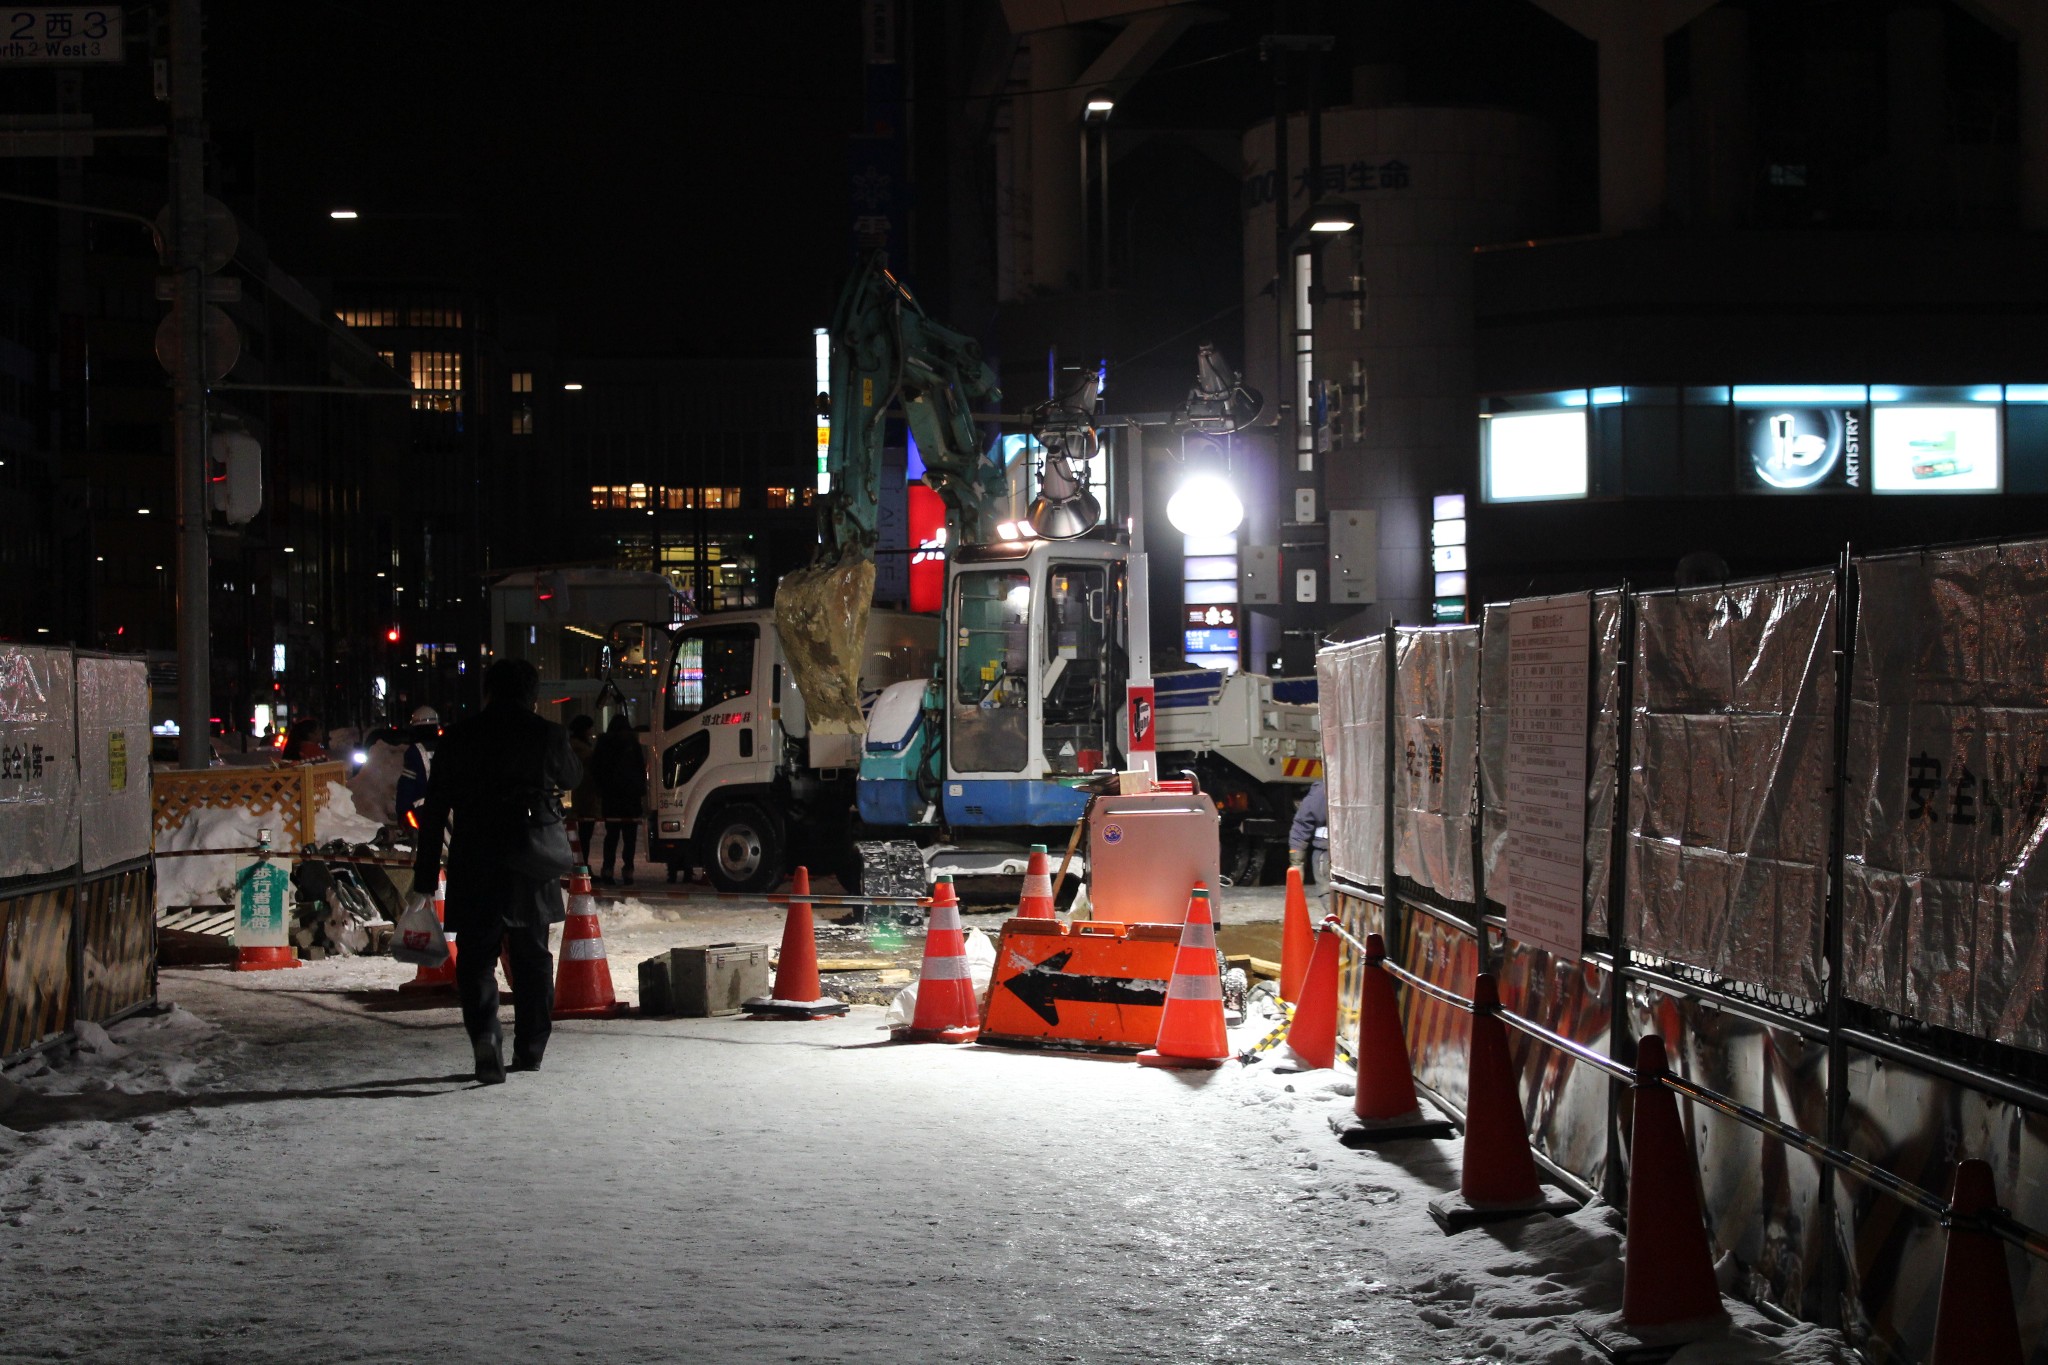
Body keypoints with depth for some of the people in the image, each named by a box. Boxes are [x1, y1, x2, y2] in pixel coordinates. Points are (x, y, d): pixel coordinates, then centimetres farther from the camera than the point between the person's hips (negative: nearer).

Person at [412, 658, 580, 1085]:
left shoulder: (458, 739, 1)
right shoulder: (549, 736, -3)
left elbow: (434, 811, 1)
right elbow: (571, 778, 18)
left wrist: (425, 875, 5)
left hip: (474, 866, -1)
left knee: (476, 958, 3)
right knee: (532, 957, 14)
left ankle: (484, 1035, -18)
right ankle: (529, 1050, 18)